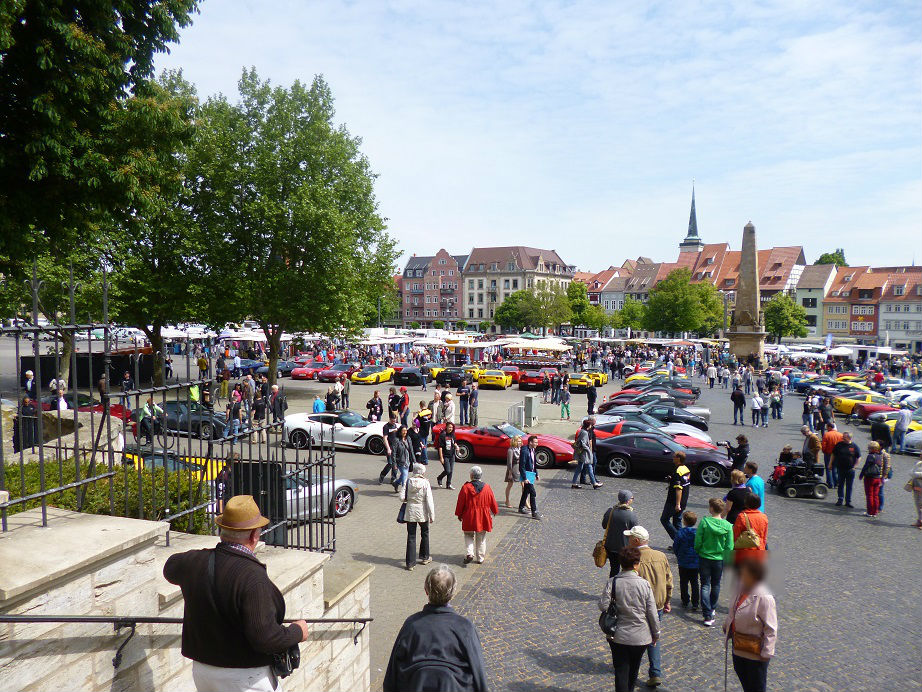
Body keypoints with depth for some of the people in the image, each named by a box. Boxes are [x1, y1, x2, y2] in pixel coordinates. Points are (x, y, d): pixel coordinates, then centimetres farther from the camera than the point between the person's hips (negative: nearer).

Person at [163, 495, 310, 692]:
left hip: (202, 672, 7)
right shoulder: (252, 577, -27)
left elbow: (170, 568, 20)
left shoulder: (195, 562, -6)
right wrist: (297, 632, -11)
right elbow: (264, 637, -29)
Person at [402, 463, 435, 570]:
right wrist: (432, 515, -6)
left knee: (411, 537, 8)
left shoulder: (408, 482, -7)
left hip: (410, 512, 1)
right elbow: (429, 501, -13)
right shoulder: (425, 483, -13)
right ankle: (425, 558, 34)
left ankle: (410, 563, 9)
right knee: (425, 534, 21)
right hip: (422, 512, -1)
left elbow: (402, 497, -10)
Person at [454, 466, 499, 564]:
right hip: (483, 518, 2)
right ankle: (480, 558, 22)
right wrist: (495, 512, 24)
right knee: (481, 538, 15)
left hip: (469, 518, -2)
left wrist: (459, 515, 8)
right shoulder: (487, 488, -7)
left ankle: (470, 553, -1)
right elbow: (493, 503, 4)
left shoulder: (466, 487, -13)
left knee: (469, 535, 17)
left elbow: (460, 503, -7)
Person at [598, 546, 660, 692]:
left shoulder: (612, 582, -13)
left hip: (618, 636, -1)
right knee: (633, 670, 23)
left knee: (621, 671, 8)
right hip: (640, 636, 1)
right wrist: (656, 633, 7)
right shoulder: (645, 584, -13)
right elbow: (652, 613, -8)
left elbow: (603, 606, -15)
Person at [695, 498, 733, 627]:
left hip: (704, 558, -2)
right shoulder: (727, 525, -10)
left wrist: (698, 552, 8)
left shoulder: (704, 522, -16)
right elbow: (730, 547, -7)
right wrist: (726, 562, 7)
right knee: (715, 585, 21)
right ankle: (712, 609, 39)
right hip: (719, 559, 2)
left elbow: (698, 541, -12)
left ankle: (707, 615, -2)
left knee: (705, 586, 5)